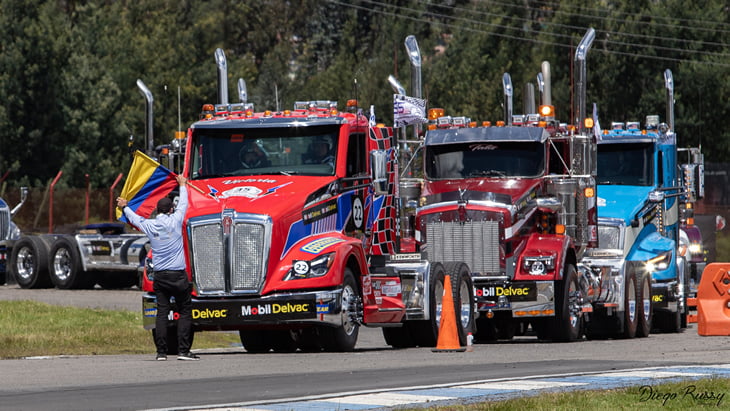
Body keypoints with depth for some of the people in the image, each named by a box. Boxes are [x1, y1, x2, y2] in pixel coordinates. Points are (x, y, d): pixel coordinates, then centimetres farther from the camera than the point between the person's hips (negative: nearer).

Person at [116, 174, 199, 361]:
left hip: (159, 276, 4)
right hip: (178, 275, -4)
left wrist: (125, 207, 48)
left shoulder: (149, 225, 5)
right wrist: (182, 185, 33)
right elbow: (183, 204, 14)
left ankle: (161, 351, 0)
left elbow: (135, 218, 26)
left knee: (162, 313, 3)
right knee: (185, 312, 0)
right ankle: (183, 350, -8)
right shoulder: (174, 221, -4)